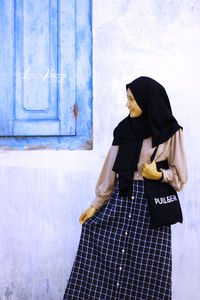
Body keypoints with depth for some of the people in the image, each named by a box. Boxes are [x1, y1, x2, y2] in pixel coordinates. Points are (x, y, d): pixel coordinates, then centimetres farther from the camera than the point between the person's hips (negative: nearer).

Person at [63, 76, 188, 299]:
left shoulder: (170, 132, -3)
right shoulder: (124, 130, 8)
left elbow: (180, 175, 2)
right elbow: (112, 171, 10)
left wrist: (159, 175, -18)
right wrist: (96, 205, 7)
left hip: (151, 205, -4)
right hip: (121, 198, 4)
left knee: (146, 267, -3)